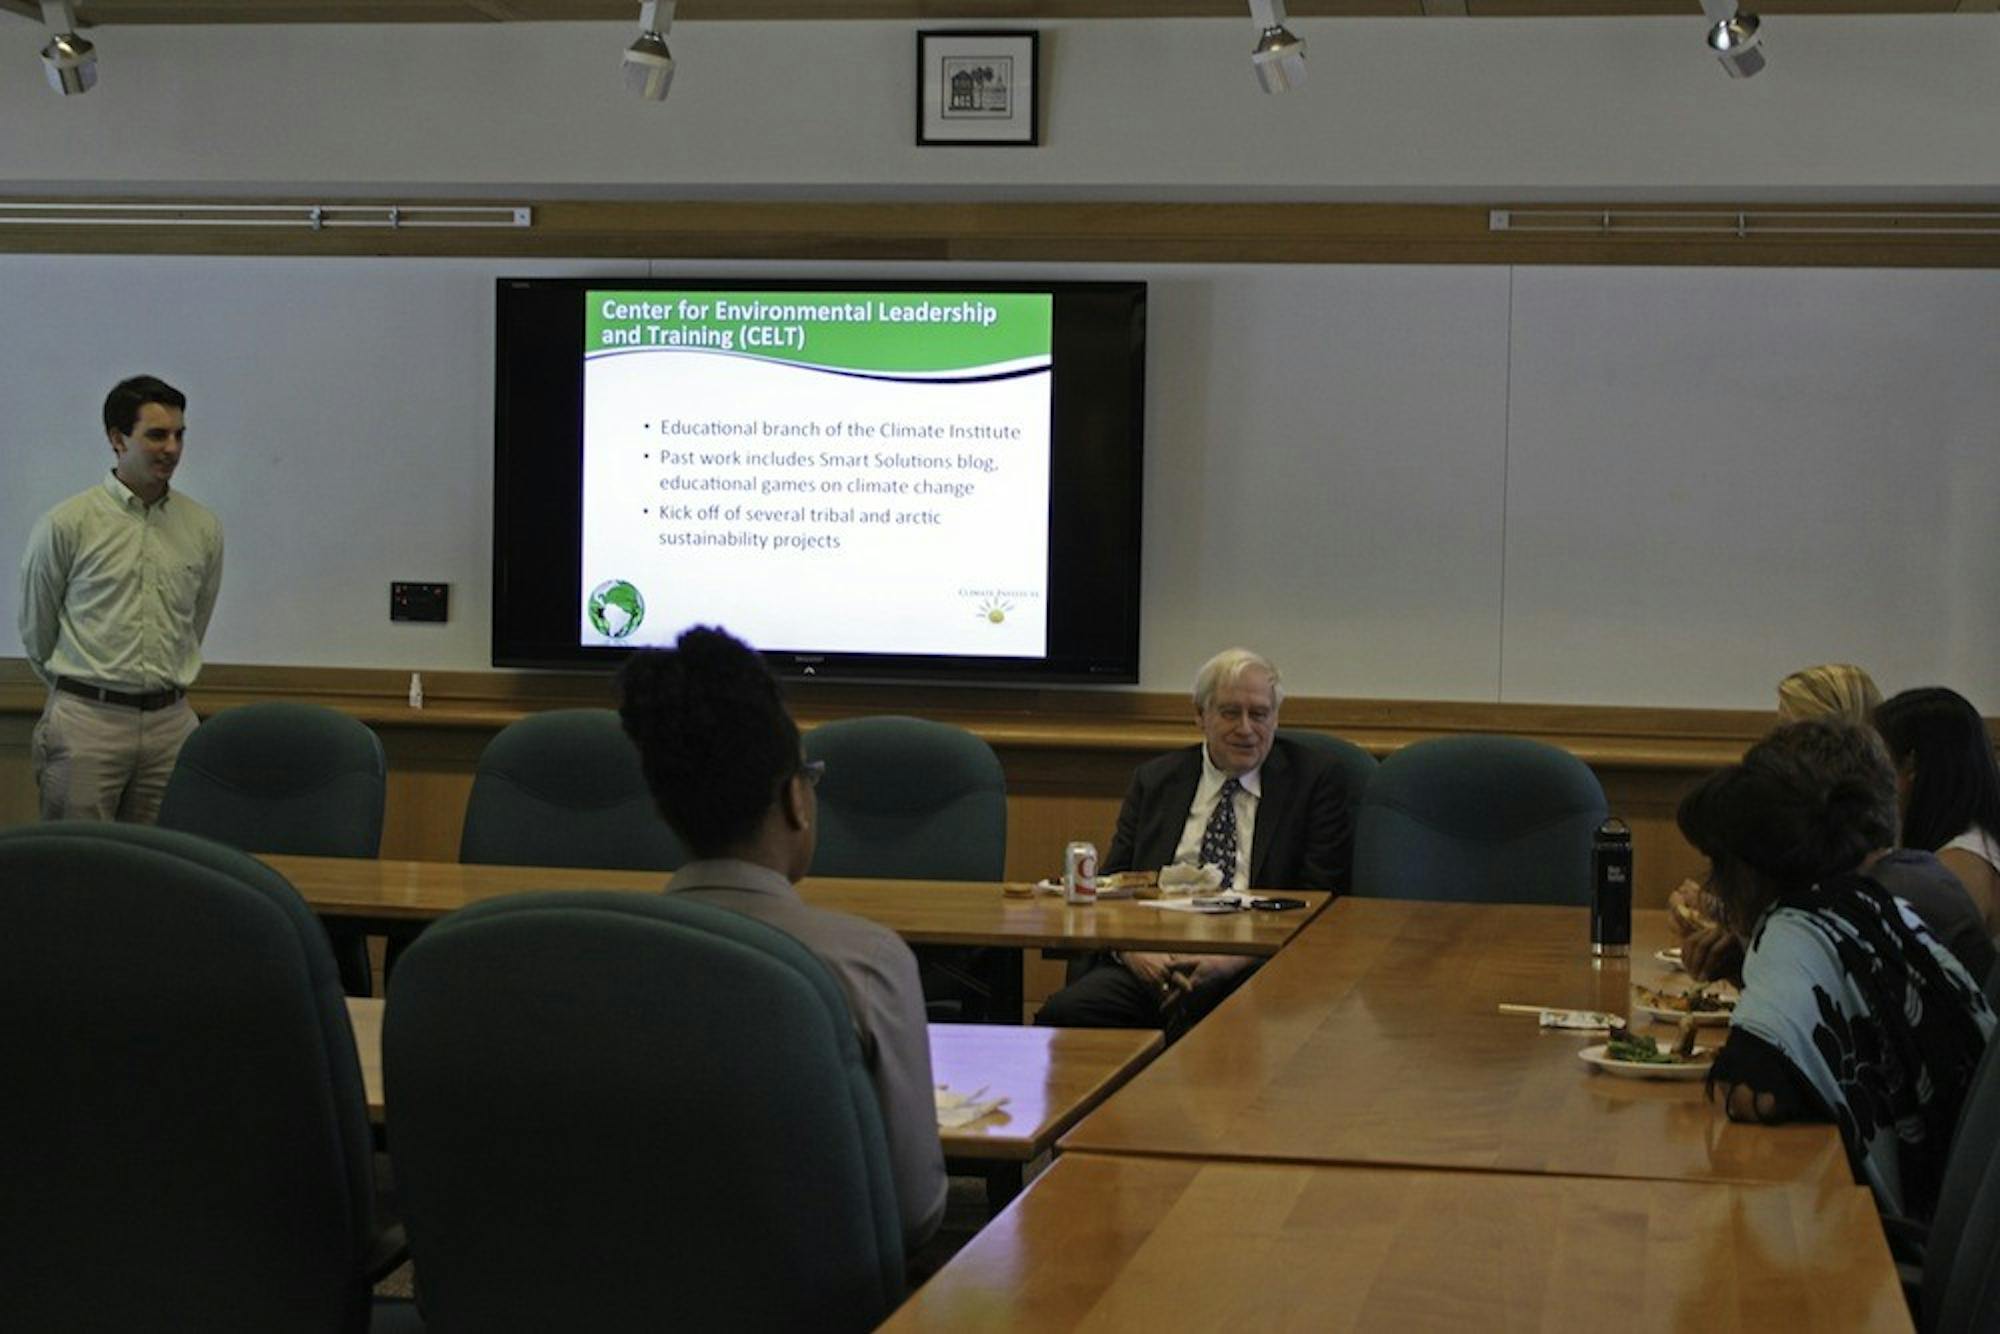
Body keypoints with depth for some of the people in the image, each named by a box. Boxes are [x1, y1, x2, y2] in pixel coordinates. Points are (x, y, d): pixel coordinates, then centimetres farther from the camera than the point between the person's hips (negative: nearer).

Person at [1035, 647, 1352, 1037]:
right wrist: (1132, 948, -9)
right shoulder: (1155, 779, 19)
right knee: (1060, 1014, -27)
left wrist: (1236, 958, -13)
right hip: (1148, 964, 3)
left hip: (1250, 973, -3)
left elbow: (1320, 899, 2)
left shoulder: (1315, 779, 10)